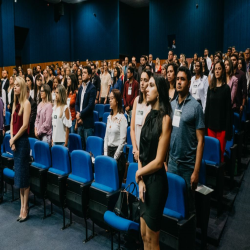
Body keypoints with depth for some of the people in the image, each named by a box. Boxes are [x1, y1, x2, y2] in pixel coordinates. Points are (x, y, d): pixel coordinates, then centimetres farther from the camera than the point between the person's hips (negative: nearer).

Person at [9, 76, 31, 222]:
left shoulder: (26, 103, -10)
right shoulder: (15, 103, 12)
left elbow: (25, 125, -16)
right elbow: (12, 123, 10)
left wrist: (14, 139, -10)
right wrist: (11, 139, -3)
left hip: (22, 141, -8)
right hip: (15, 141, 8)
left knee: (23, 175, -1)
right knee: (19, 175, 12)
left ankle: (25, 208, 10)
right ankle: (22, 206, 22)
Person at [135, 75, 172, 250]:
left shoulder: (164, 119, -15)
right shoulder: (149, 116, 7)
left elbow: (158, 161, -18)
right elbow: (142, 152, 6)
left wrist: (138, 174, -4)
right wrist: (140, 180, -4)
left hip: (156, 181, -7)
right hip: (144, 180, 7)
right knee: (144, 235, 20)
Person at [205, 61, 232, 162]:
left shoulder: (226, 88, -5)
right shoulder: (211, 88, 8)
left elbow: (228, 110, -7)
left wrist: (228, 129, -10)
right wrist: (206, 124, 6)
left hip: (221, 126, -4)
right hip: (211, 124, 4)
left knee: (220, 152, 3)